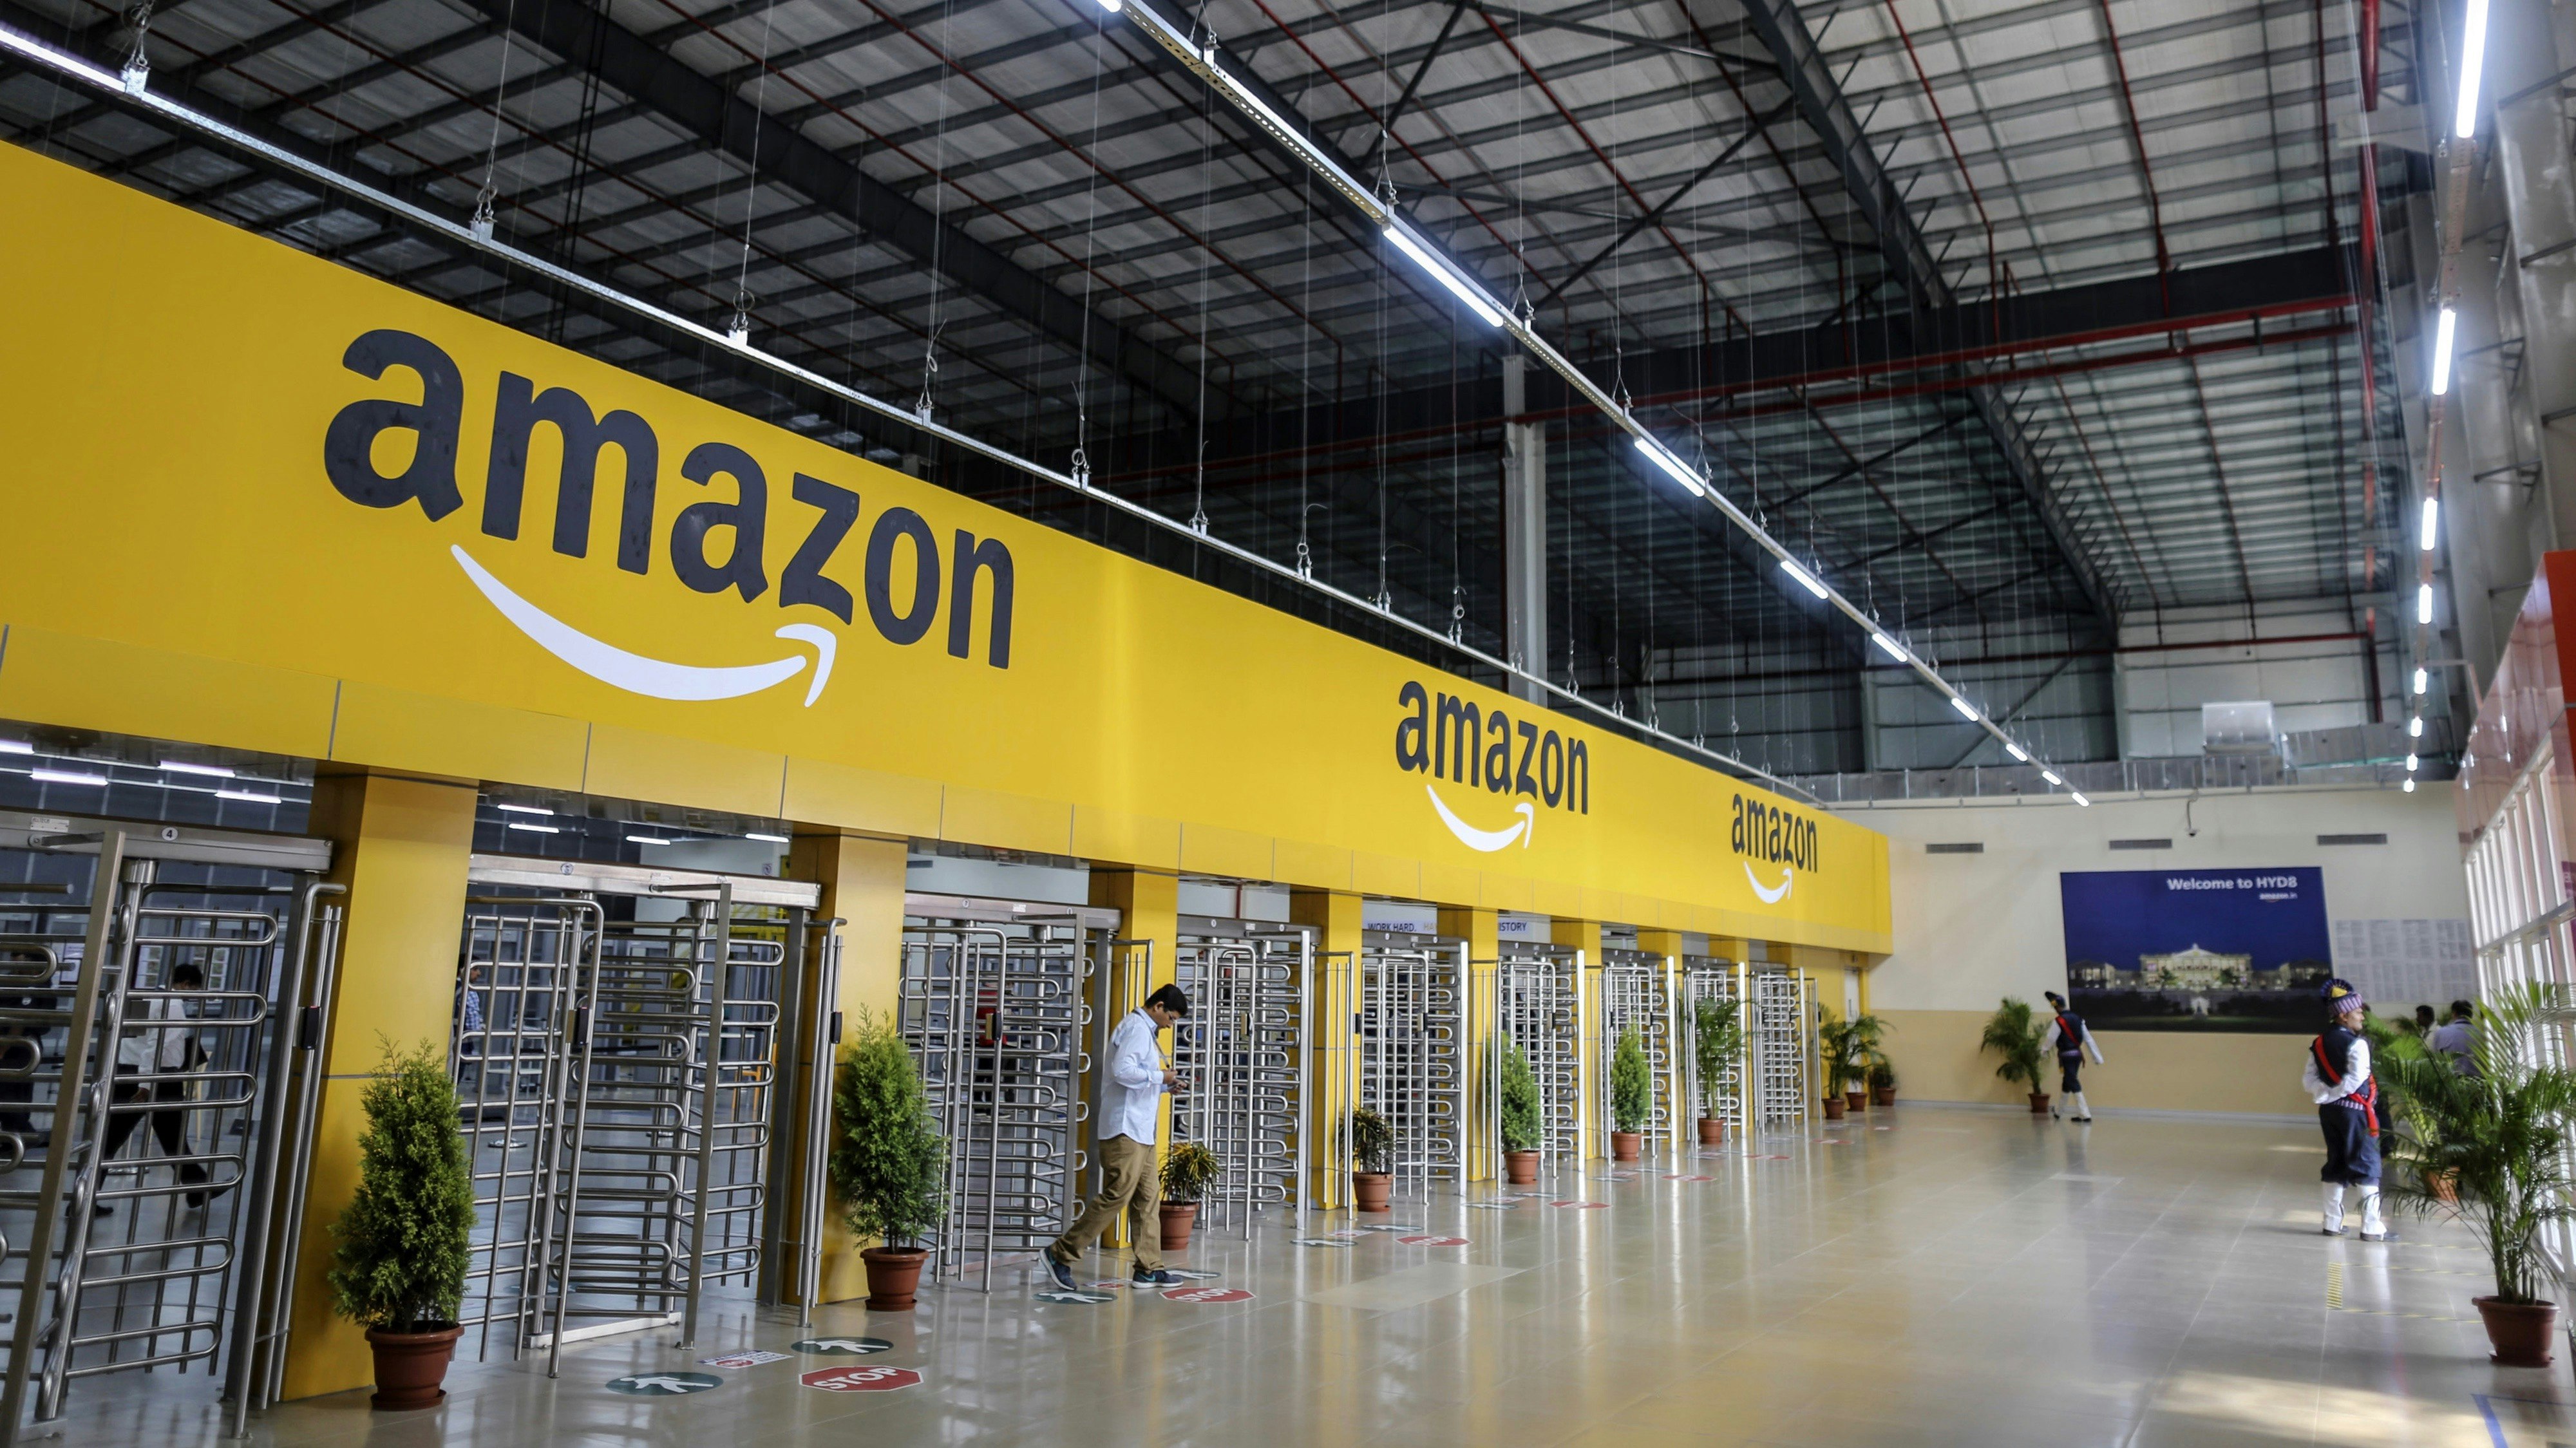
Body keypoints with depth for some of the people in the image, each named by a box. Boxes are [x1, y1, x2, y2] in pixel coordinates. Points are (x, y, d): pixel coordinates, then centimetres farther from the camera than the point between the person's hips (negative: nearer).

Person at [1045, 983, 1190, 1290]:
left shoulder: (1143, 1030, 20)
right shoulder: (1136, 1028, -11)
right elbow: (1123, 1071, -24)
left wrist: (1164, 1086, 12)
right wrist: (1160, 1076, -14)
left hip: (1142, 1130, 11)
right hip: (1126, 1128, -11)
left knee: (1146, 1200, 10)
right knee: (1116, 1196, -9)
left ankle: (1149, 1268, 13)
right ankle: (1062, 1254, -2)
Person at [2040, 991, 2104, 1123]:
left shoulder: (2058, 1021, -15)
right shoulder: (2078, 1018, 6)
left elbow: (2050, 1039, -7)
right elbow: (2089, 1039, 7)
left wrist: (2043, 1051, 13)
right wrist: (2098, 1058, 10)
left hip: (2067, 1056, -8)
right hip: (2078, 1053, 8)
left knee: (2075, 1086, -6)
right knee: (2066, 1084, 20)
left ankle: (2086, 1115, -12)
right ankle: (2058, 1111, 35)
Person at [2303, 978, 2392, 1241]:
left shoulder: (2319, 1043, 8)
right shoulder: (2356, 1044, -14)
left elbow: (2309, 1079, 3)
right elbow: (2356, 1079, -22)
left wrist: (2324, 1094, -9)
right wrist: (2331, 1095, -13)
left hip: (2329, 1111, 7)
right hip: (2354, 1110, -7)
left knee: (2335, 1165, 13)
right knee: (2366, 1165, 0)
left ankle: (2333, 1223, 17)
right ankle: (2371, 1227, 0)